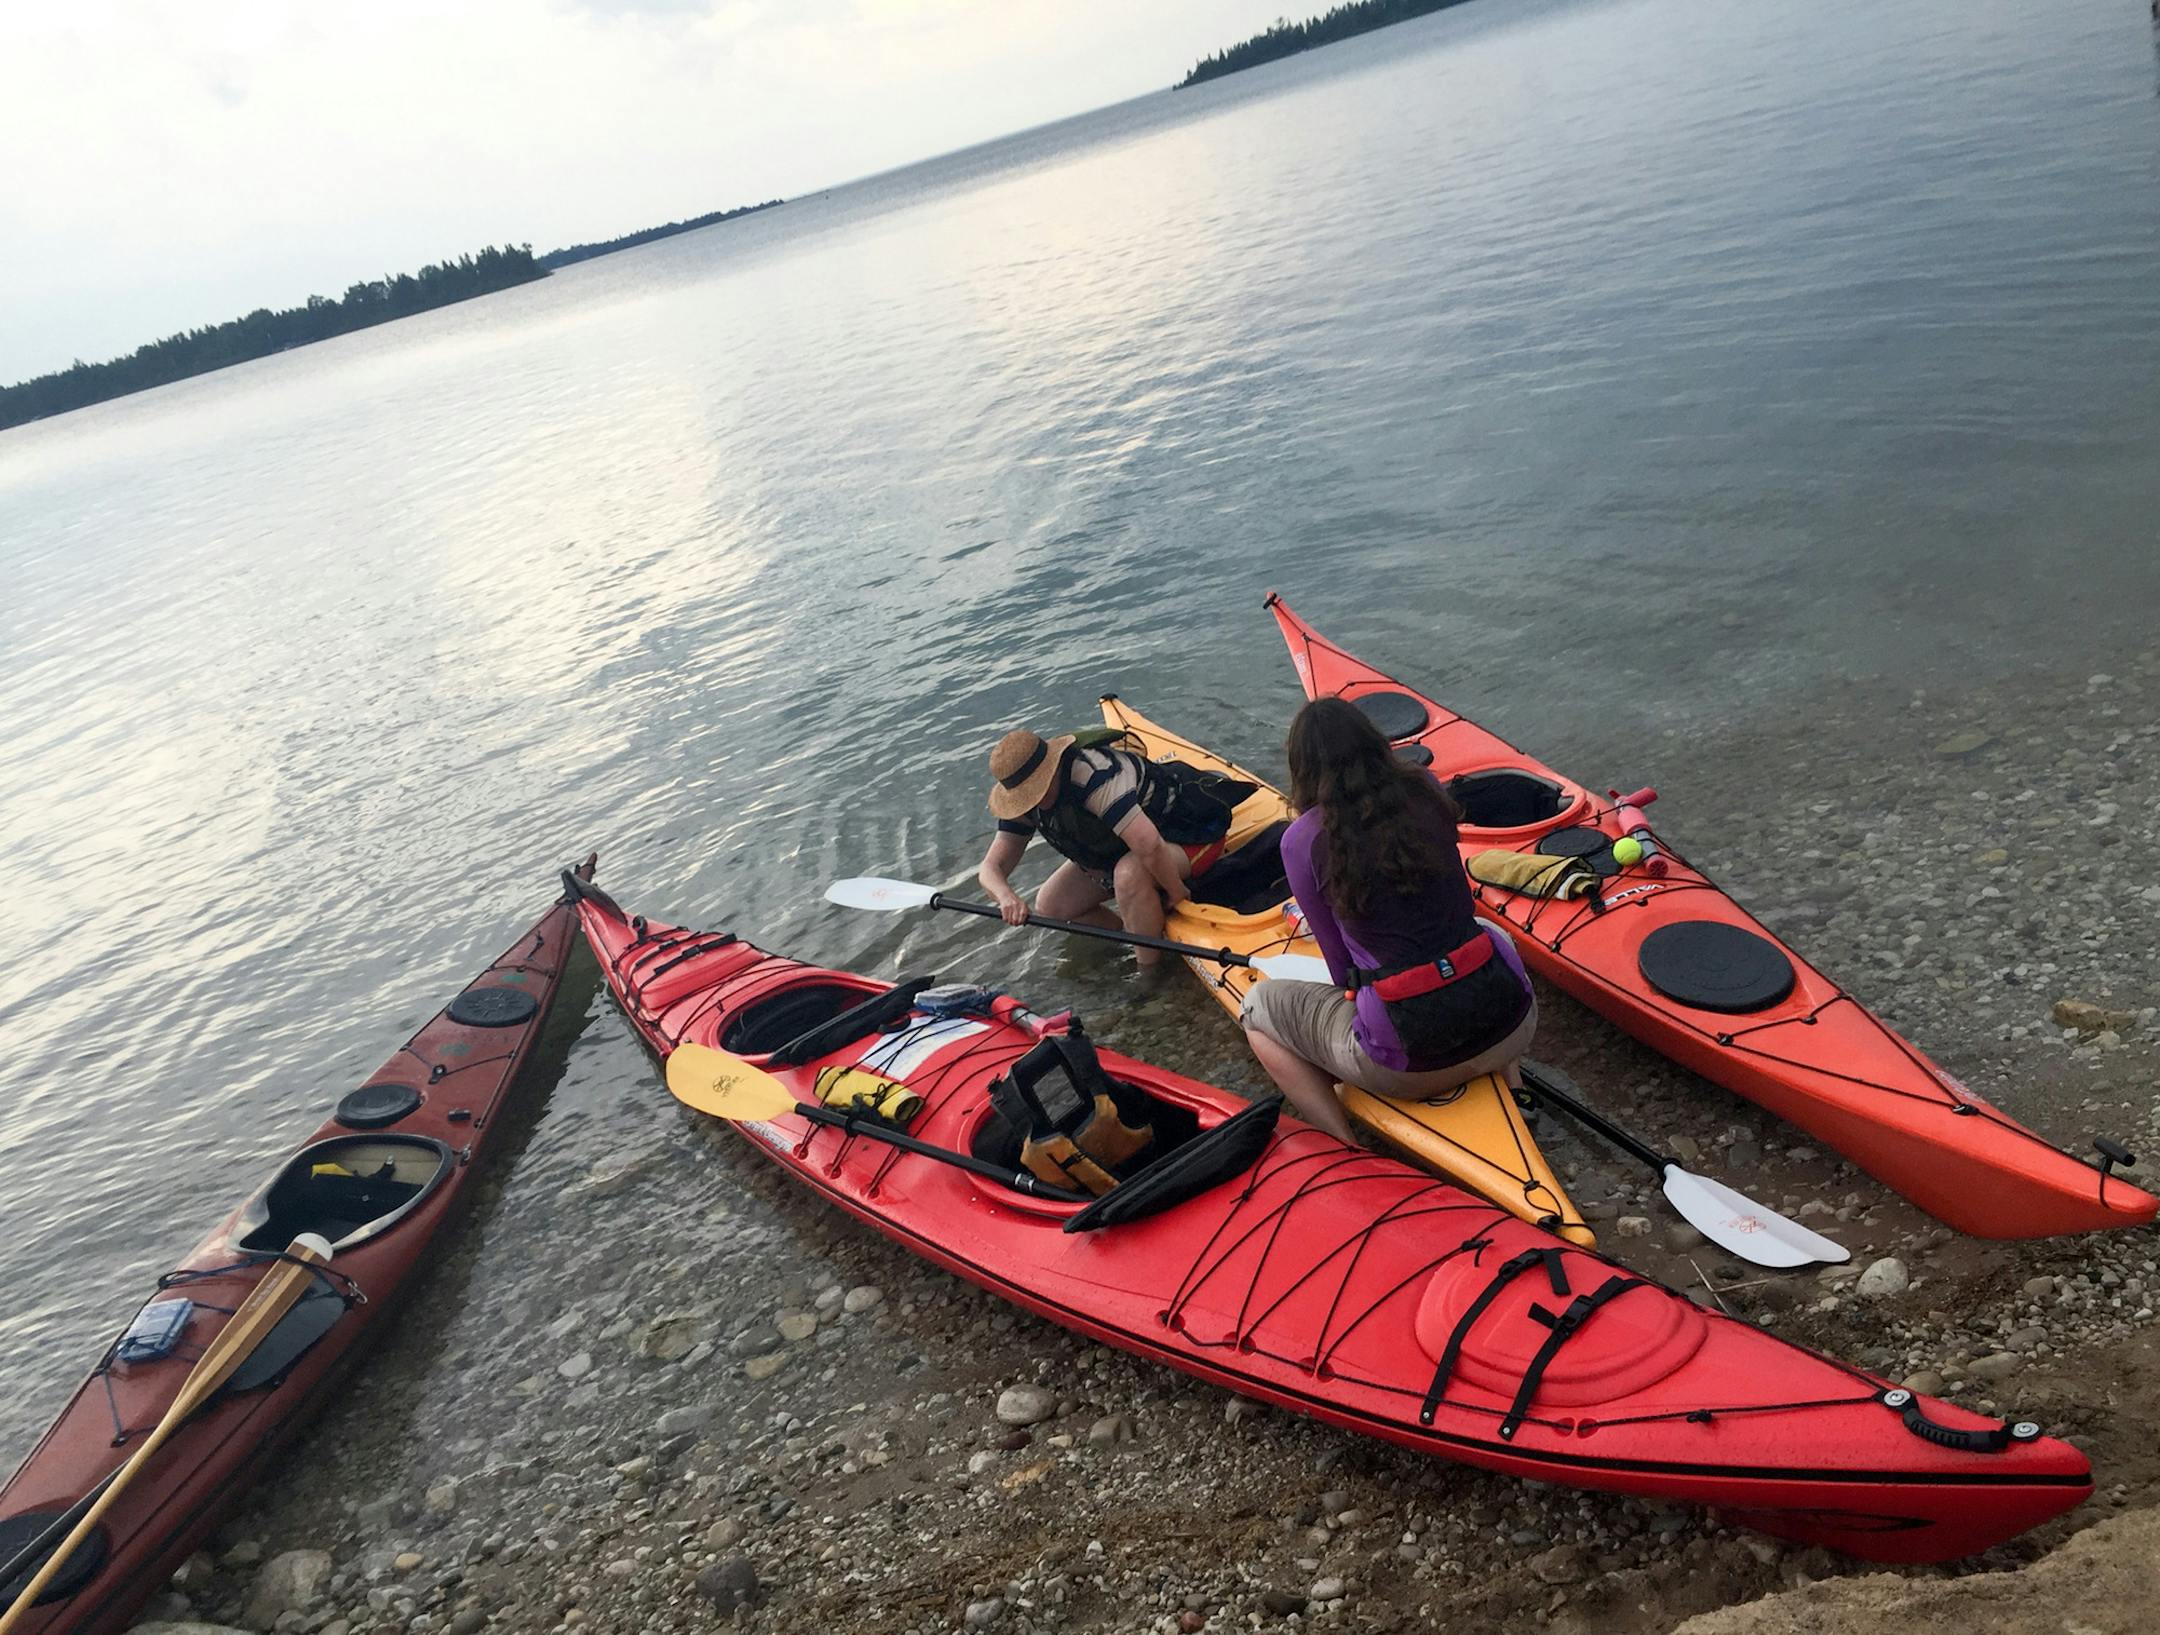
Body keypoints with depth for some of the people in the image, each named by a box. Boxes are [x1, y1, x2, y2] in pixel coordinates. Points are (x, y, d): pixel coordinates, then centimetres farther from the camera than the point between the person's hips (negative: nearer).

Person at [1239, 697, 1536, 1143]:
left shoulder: (1302, 839, -7)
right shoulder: (1426, 792, 5)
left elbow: (1337, 956, 1)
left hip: (1412, 1067, -5)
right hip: (1515, 1028, 5)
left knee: (1259, 1006, 17)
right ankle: (1511, 1085, 23)